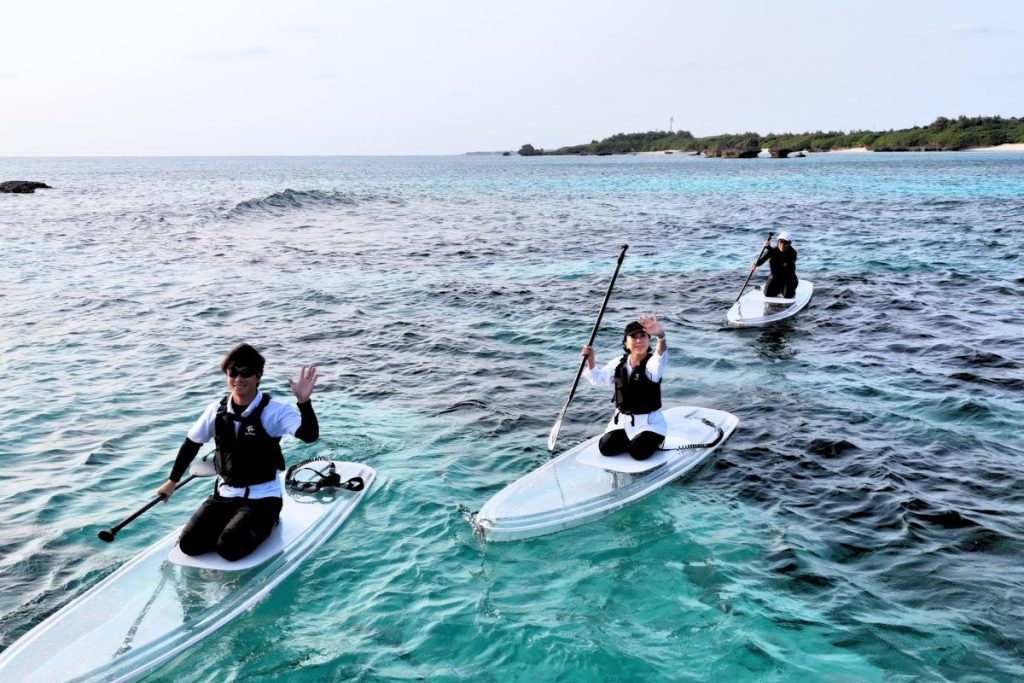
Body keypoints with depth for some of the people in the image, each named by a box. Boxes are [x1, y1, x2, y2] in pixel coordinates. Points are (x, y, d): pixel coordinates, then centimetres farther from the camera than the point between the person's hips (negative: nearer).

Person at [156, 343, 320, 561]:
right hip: (224, 495, 5)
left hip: (262, 498, -5)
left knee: (228, 548, -23)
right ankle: (234, 525, 16)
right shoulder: (217, 410, 0)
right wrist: (172, 481, 22)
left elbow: (310, 435, -32)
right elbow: (191, 444, 16)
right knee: (189, 544, -9)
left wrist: (304, 402, -50)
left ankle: (264, 526, 8)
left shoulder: (275, 411, -16)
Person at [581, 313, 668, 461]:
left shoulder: (652, 363, -16)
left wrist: (661, 336, -65)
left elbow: (661, 356, -42)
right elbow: (598, 379, 15)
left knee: (639, 453, -22)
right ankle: (634, 440, 17)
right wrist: (591, 360, -6)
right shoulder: (619, 364, 2)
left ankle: (655, 440, 11)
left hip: (649, 422, -5)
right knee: (606, 448, -10)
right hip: (622, 421, 5)